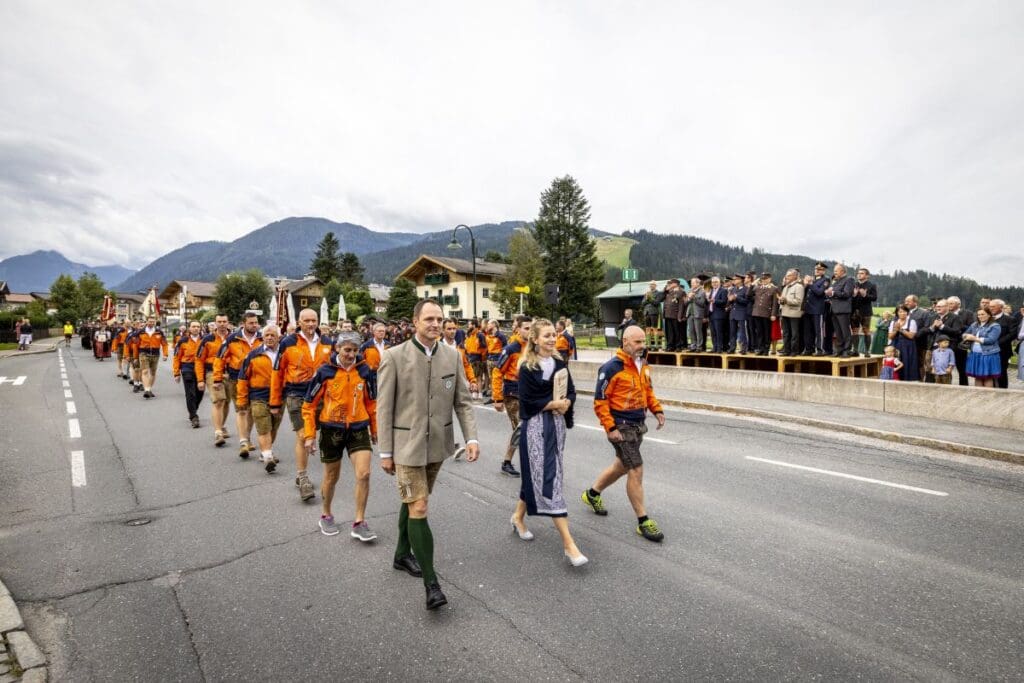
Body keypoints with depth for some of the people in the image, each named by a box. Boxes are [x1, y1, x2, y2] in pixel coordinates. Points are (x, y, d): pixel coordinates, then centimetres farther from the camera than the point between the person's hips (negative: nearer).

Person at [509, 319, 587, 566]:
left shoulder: (559, 363, 8)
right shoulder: (527, 367, -10)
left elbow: (571, 392, 8)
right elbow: (528, 401, -14)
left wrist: (565, 404, -11)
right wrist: (554, 403, -13)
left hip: (557, 424, 7)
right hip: (535, 426, -6)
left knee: (536, 475, 16)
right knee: (549, 479, -7)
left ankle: (519, 516, 39)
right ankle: (568, 542, -4)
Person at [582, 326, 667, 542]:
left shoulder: (642, 365, 6)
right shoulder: (612, 368, -18)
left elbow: (648, 390, 19)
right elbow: (600, 401, -16)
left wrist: (657, 410, 5)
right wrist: (610, 428, -20)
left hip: (638, 425, 8)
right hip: (621, 427, -8)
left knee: (622, 466, 20)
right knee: (636, 470, -5)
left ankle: (592, 494, 42)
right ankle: (643, 521, 9)